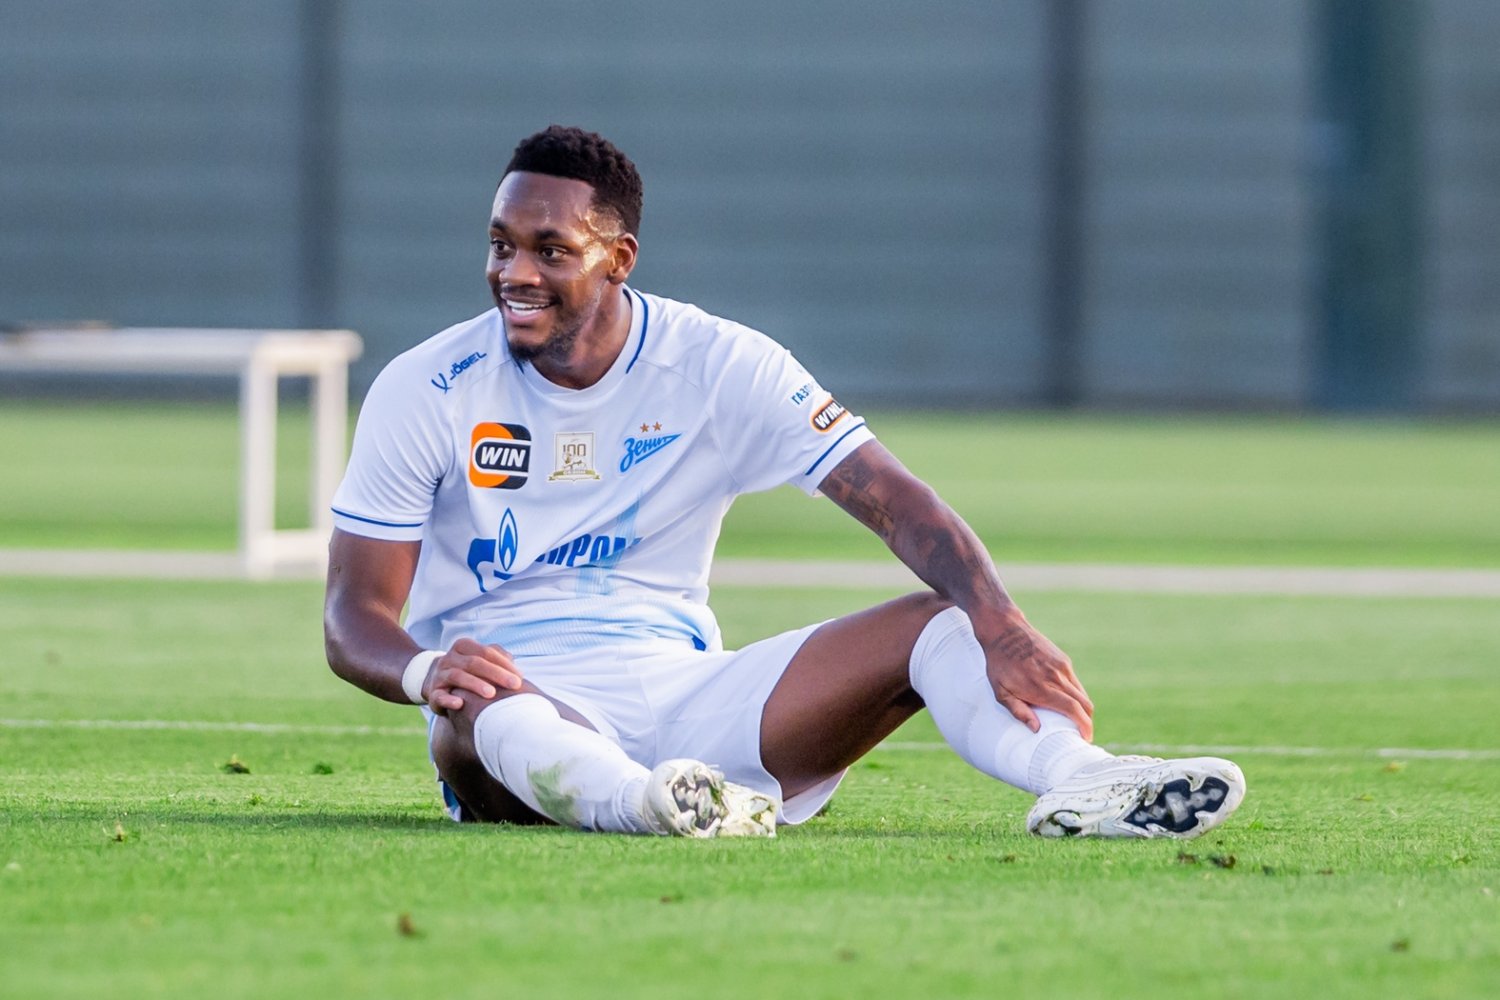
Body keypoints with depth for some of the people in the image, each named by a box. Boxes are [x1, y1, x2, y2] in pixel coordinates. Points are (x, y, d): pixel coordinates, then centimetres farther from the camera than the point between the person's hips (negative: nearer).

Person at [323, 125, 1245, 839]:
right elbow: (354, 612, -3)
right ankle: (638, 805, -70)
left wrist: (1003, 629, -27)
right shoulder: (426, 390, -2)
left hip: (680, 688, 2)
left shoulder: (718, 367, 0)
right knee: (479, 705, -41)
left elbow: (896, 503, -8)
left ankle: (1080, 784, -46)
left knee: (942, 620, -18)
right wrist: (421, 671, -28)